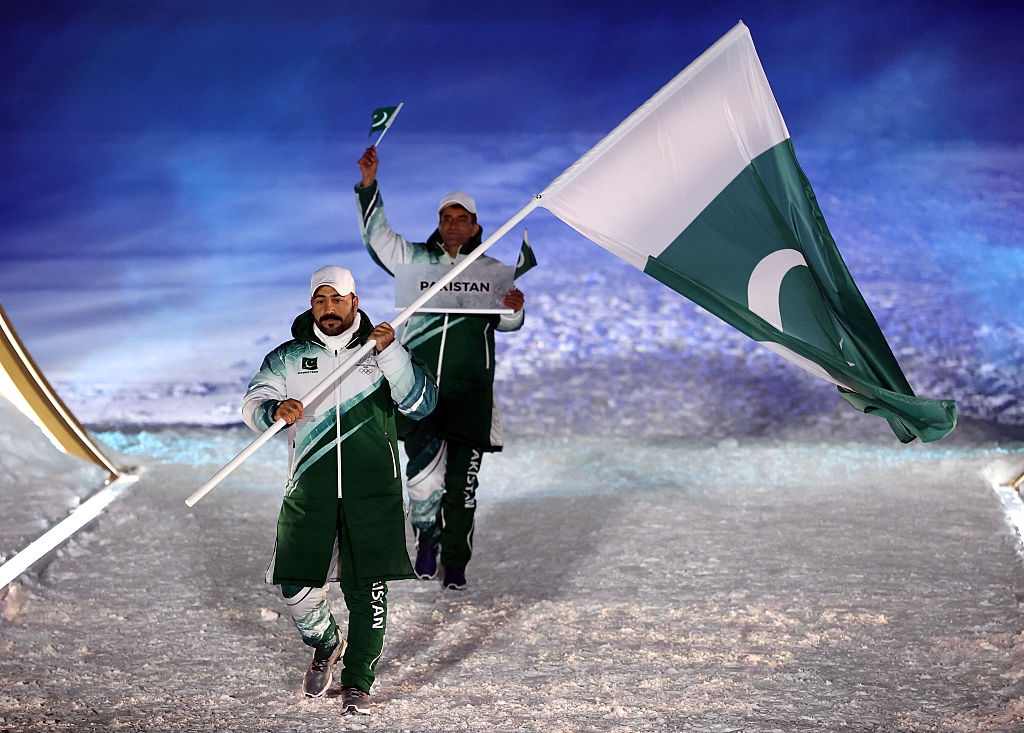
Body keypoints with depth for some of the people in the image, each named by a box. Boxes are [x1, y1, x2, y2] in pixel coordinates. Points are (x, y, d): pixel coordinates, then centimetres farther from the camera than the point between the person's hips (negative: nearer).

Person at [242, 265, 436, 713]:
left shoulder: (382, 353, 7)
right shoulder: (287, 357, 10)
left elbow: (421, 405, -4)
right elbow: (253, 404, 1)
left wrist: (391, 354, -17)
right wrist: (275, 411, -23)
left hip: (373, 491, -1)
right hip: (309, 490, 1)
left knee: (368, 589, -2)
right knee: (297, 585, -2)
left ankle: (357, 681, 14)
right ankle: (325, 646, 29)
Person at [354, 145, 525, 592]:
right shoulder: (417, 261, 12)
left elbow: (505, 323, -1)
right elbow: (377, 236, 5)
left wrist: (514, 310, -25)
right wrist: (369, 185, -5)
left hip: (470, 392, 0)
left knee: (462, 481, 2)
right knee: (424, 471, -14)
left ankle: (455, 562, 16)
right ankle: (427, 535, 14)